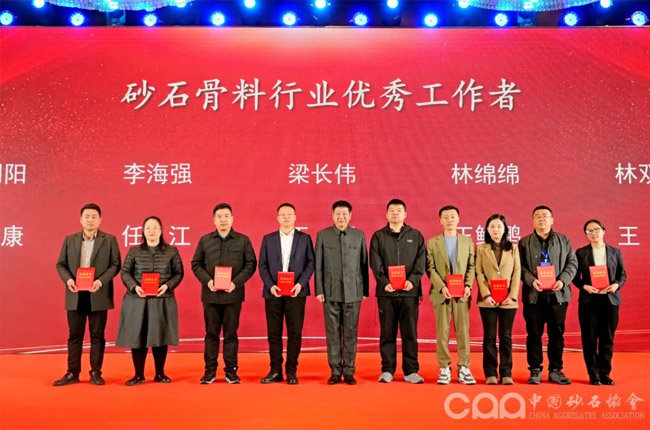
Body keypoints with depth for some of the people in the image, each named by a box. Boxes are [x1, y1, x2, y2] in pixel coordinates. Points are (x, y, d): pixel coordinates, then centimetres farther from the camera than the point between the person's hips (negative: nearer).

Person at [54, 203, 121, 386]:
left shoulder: (109, 240, 2)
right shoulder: (70, 240, 10)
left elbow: (115, 264, -3)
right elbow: (60, 264, 9)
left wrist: (101, 281, -17)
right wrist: (68, 279, -11)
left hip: (98, 295, -2)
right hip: (75, 295, 2)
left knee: (97, 335, 4)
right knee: (74, 335, 8)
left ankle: (96, 373, 13)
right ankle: (72, 373, 16)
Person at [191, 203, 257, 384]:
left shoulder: (243, 240, 4)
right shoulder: (205, 240, 8)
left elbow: (251, 264, 1)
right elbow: (196, 263, 8)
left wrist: (236, 282, -12)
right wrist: (207, 280, -9)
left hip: (233, 294, -1)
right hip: (210, 294, 1)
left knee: (231, 333, 5)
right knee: (211, 333, 7)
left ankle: (231, 371, 13)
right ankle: (210, 371, 15)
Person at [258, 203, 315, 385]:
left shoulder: (304, 238, 8)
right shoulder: (268, 239, 11)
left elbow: (310, 263, 3)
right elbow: (263, 265, 6)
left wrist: (300, 283, -11)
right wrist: (270, 285, -8)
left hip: (296, 292, -1)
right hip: (273, 292, 1)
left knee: (295, 332, -1)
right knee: (273, 333, 4)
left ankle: (291, 371, 9)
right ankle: (275, 371, 13)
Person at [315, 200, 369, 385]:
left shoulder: (359, 235, 7)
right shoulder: (323, 235, 5)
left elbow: (364, 264, 7)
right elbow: (318, 265, 3)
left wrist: (365, 290, 4)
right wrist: (319, 290, -2)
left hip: (353, 292, 1)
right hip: (330, 292, 0)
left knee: (351, 333, 3)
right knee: (333, 333, 3)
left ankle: (349, 371, 11)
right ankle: (335, 371, 11)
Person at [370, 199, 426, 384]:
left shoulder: (416, 236, 11)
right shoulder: (378, 236, 8)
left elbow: (421, 261, 3)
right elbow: (375, 263, 0)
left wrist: (412, 280, -13)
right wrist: (384, 282, -14)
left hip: (410, 291, 0)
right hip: (386, 292, 0)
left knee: (410, 332, 3)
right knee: (387, 332, 4)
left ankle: (411, 371, 10)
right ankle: (387, 370, 12)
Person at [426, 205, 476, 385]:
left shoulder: (467, 241, 12)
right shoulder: (432, 242, 5)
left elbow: (471, 266, 7)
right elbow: (430, 268, -1)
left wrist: (468, 285, -8)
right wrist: (442, 287, -13)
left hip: (462, 294, 1)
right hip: (441, 294, -1)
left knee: (463, 331, 1)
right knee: (442, 332, 1)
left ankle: (464, 368, 8)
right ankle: (444, 369, 9)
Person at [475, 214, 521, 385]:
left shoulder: (513, 248, 9)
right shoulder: (481, 249, 7)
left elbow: (517, 273, 4)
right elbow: (479, 273, 1)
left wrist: (512, 295, -7)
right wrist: (486, 295, -11)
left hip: (508, 300, 1)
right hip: (488, 300, 0)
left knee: (506, 337, 3)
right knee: (489, 337, 2)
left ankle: (506, 374, 8)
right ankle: (490, 374, 6)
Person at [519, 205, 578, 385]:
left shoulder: (563, 240, 11)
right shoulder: (524, 242, 8)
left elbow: (572, 263, 6)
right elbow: (521, 266, 1)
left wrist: (563, 280, -10)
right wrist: (532, 280, -16)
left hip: (557, 294, 1)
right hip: (534, 295, -1)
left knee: (557, 334, 5)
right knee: (534, 334, 2)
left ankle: (555, 370, 16)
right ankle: (535, 370, 10)